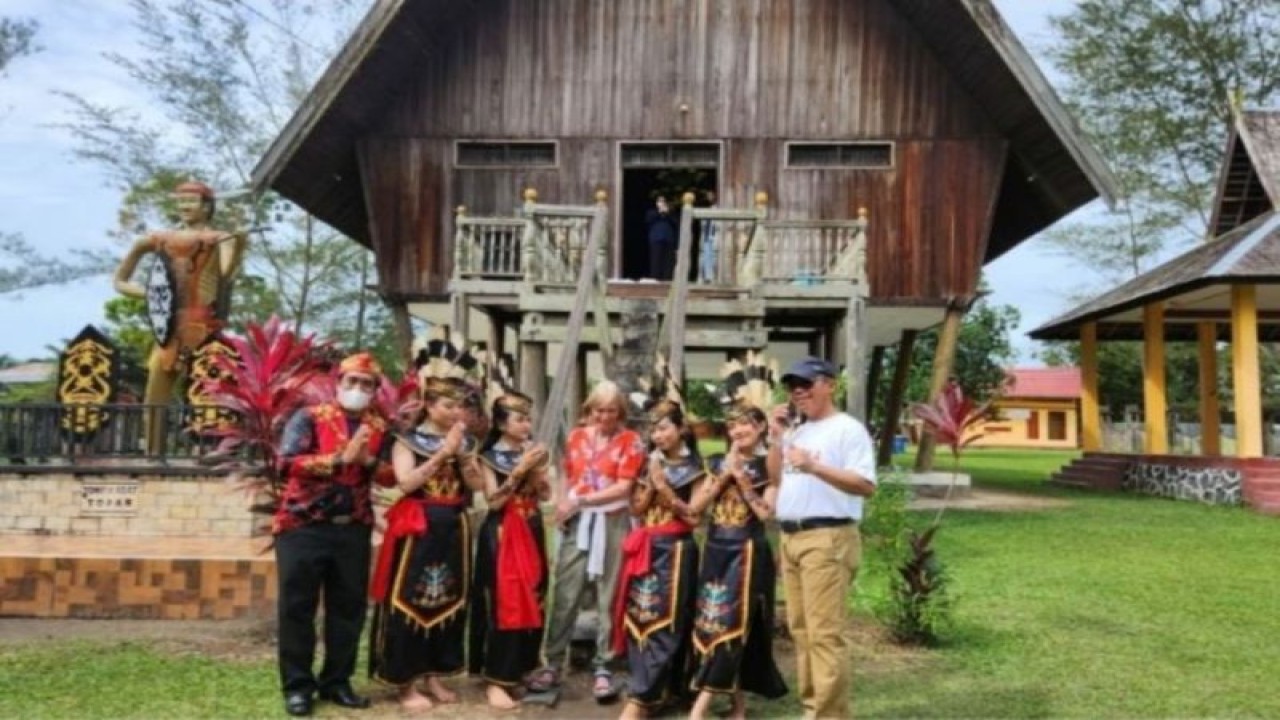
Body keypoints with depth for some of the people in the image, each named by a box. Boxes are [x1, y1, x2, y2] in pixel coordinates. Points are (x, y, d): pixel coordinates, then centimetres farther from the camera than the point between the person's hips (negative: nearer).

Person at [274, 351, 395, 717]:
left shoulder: (379, 428, 9)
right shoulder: (309, 417, -3)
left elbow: (392, 476, 2)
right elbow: (289, 462, -17)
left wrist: (370, 460, -17)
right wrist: (342, 457, -21)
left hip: (353, 529, 4)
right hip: (304, 526, -4)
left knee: (348, 606, 8)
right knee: (297, 606, 1)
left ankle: (337, 681, 20)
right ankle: (297, 685, 12)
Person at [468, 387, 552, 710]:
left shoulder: (531, 451, 9)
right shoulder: (490, 455, -5)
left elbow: (545, 495, 7)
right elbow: (494, 500, -13)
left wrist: (537, 468, -8)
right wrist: (519, 470, -18)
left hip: (531, 533, 6)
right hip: (502, 535, -6)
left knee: (531, 602, 8)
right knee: (504, 604, -8)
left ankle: (520, 671, 21)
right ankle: (496, 680, -2)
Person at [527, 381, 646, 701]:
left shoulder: (630, 441, -2)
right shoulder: (576, 436, 9)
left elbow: (623, 488, -10)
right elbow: (568, 477, 15)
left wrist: (579, 500, -14)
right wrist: (563, 505, -4)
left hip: (612, 524, -3)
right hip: (577, 523, 3)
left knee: (609, 597, 4)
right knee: (565, 595, 4)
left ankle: (603, 668, 12)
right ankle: (552, 664, 13)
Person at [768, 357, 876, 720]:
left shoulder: (848, 429, -5)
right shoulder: (796, 432, 20)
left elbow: (866, 485, -15)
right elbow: (774, 477, 22)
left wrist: (815, 466, -22)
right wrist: (776, 438, 10)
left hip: (828, 538, -8)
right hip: (791, 537, 8)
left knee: (826, 632, -10)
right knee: (800, 628, 12)